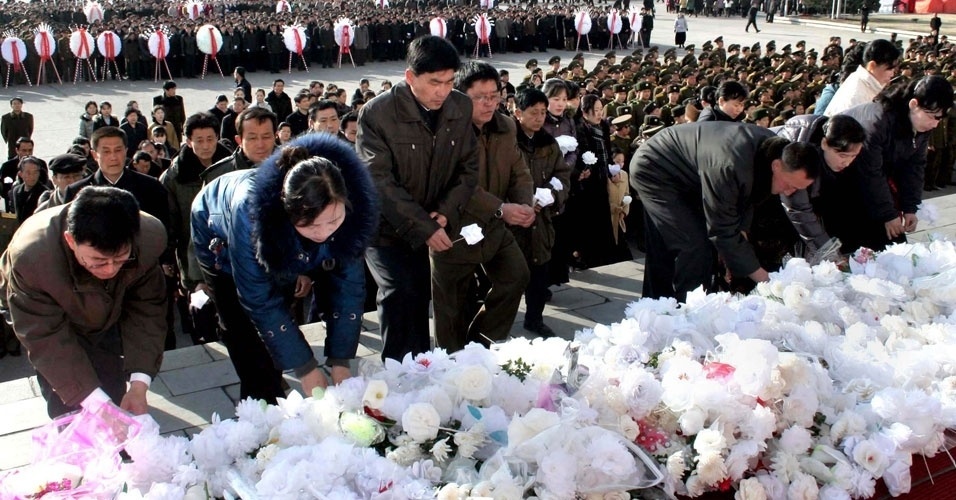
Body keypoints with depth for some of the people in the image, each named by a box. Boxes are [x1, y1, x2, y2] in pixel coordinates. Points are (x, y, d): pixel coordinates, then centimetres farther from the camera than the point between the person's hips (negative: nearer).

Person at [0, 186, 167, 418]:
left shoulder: (150, 238, -34)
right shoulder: (31, 256, -41)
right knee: (65, 406, -6)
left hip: (107, 319, 2)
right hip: (48, 315, -2)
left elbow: (147, 308, -23)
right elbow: (45, 338, -34)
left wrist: (139, 383, -28)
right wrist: (94, 402, -39)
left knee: (115, 397, 9)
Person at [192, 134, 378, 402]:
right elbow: (259, 301, -37)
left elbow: (349, 286, -25)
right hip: (221, 241, -3)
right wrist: (305, 369, -33)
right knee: (244, 332, -8)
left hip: (284, 250, 3)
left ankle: (274, 400, 23)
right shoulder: (249, 213, -45)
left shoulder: (352, 209, -36)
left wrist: (340, 362, -27)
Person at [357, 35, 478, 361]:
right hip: (386, 228, -4)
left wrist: (446, 212, -15)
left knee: (419, 298, 11)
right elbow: (379, 182, -22)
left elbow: (468, 167, 1)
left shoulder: (461, 107, -5)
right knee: (401, 297, -14)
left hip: (432, 225, 4)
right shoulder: (377, 113, -19)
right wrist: (424, 228, -27)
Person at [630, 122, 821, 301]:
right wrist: (764, 279, -26)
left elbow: (747, 198, 4)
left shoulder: (775, 146, -12)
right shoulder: (730, 168, -40)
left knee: (662, 252, 16)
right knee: (698, 247, -17)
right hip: (653, 173, -9)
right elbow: (723, 232, -32)